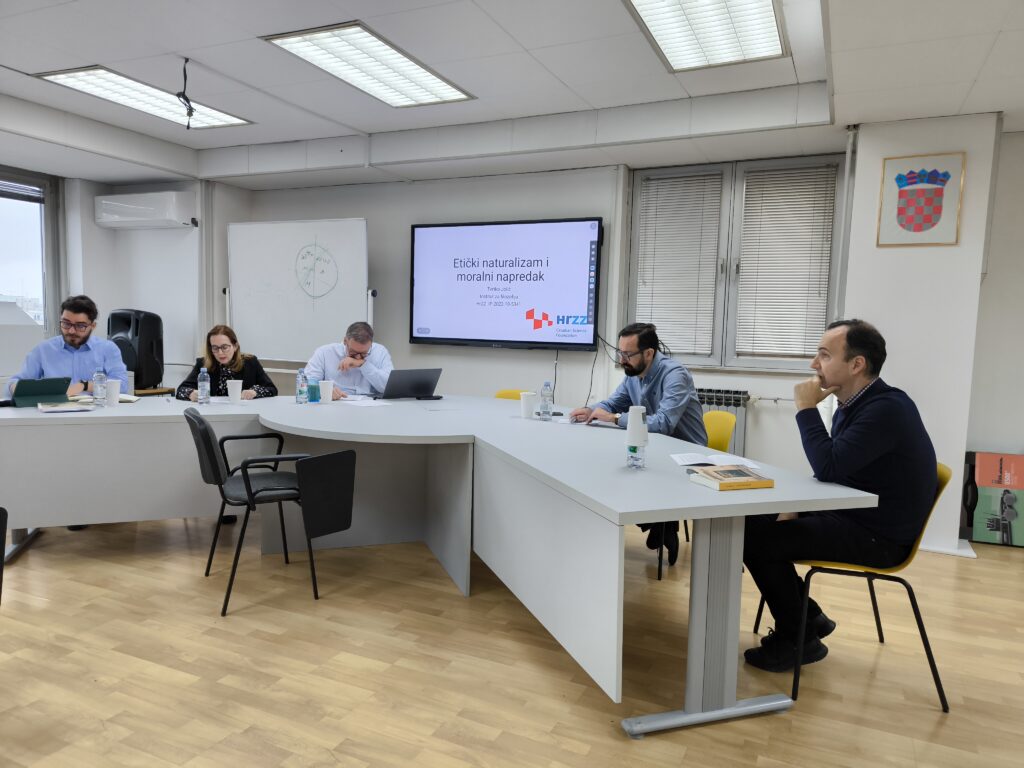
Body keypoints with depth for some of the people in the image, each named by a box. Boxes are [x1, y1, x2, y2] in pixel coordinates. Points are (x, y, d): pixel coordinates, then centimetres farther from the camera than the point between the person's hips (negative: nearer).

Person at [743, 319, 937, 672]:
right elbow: (833, 471, 15)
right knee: (753, 523, 8)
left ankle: (796, 640, 4)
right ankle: (808, 617, 19)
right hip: (851, 516, 10)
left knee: (756, 538, -17)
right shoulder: (854, 404, 8)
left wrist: (806, 408, -21)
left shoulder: (886, 408, -22)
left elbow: (828, 467, -31)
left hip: (878, 536, -10)